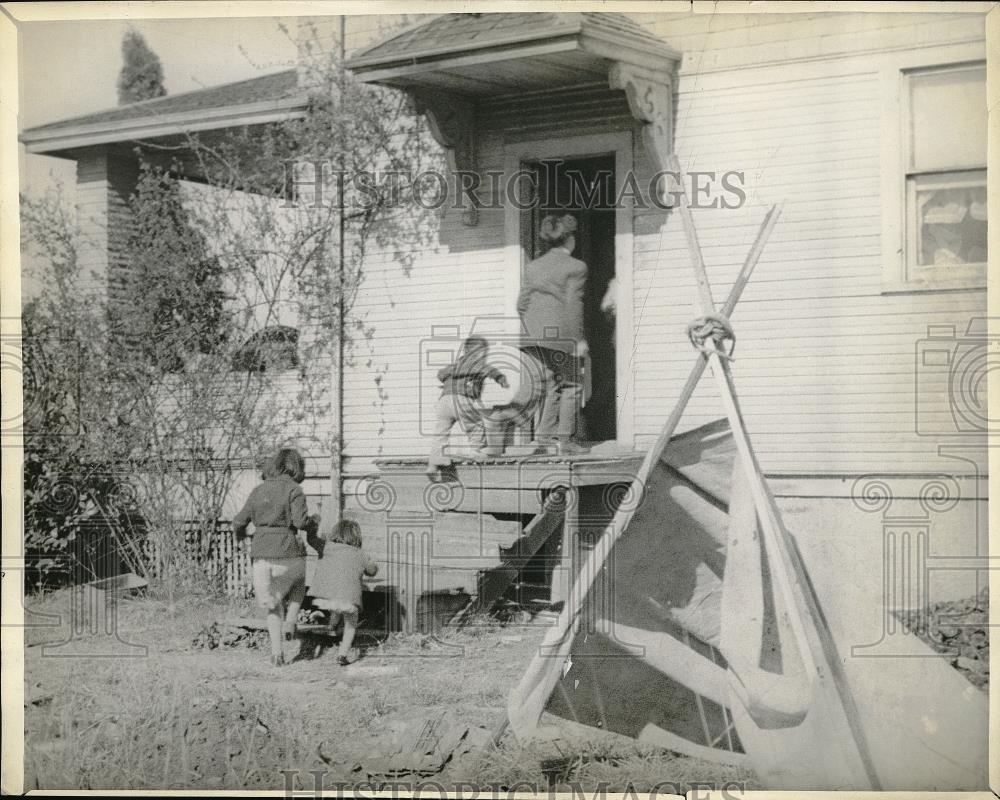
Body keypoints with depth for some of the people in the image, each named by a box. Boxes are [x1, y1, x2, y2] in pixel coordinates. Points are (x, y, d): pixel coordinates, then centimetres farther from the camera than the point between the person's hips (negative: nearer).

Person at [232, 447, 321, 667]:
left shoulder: (259, 490, 9)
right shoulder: (294, 490, -5)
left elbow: (239, 522, 12)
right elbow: (300, 521, -17)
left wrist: (239, 533, 34)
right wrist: (314, 521, 4)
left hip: (261, 554, 3)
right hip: (287, 553, -3)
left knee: (274, 604, 19)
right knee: (297, 585, 30)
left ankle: (277, 651, 10)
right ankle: (290, 622, 12)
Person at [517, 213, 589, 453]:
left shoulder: (533, 267, 13)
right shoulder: (575, 267, -5)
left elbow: (522, 303, 12)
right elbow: (573, 305, -11)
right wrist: (579, 339, -9)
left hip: (536, 333, 6)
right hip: (561, 334, -6)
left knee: (552, 383, 17)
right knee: (571, 384, 5)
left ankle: (545, 431, 10)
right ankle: (565, 439, 4)